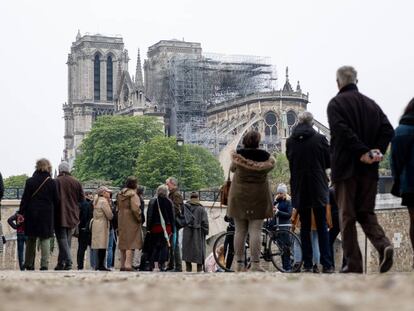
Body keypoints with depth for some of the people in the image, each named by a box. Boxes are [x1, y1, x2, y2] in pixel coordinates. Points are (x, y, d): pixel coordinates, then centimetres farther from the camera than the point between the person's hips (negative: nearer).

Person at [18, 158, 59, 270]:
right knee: (45, 239, 3)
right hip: (47, 215, -1)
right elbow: (56, 200, 0)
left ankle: (29, 264, 14)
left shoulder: (30, 181, -3)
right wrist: (54, 211, 13)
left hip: (32, 215, 1)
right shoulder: (52, 182, -3)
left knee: (31, 240, 11)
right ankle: (44, 264, -6)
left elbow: (25, 198, -3)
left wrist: (21, 212, 1)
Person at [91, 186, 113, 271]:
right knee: (103, 246, -8)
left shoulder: (97, 200, 17)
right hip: (102, 225, -9)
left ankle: (99, 264, 11)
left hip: (96, 224, 9)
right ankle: (101, 265, -9)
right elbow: (110, 215, -15)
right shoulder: (104, 201, -12)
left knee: (100, 246, 10)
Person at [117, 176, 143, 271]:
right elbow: (135, 209, -20)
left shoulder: (120, 194, 11)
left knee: (123, 243, 13)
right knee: (131, 243, -7)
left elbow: (118, 208, 15)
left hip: (121, 221, 8)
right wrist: (139, 218, -8)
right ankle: (128, 265, -14)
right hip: (131, 221, -8)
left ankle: (123, 265, 17)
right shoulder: (133, 194, -13)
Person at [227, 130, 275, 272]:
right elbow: (271, 166, 9)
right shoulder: (266, 157, -6)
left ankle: (239, 263, 7)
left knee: (239, 231, 6)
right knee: (255, 231, -2)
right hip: (258, 196, -1)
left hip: (239, 196, 1)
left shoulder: (237, 155, -2)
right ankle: (255, 264, -7)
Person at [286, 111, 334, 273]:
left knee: (305, 227, 9)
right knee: (322, 227, 4)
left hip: (299, 189, 2)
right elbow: (329, 162, 0)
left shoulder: (290, 141, -2)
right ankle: (326, 265, -1)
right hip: (318, 189, -2)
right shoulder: (320, 139, -9)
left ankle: (307, 264, 6)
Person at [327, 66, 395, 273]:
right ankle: (383, 245, -13)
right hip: (369, 170, 5)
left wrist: (362, 152, -15)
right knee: (366, 213, 13)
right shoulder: (371, 104, 14)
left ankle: (353, 264, -1)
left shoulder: (336, 103, -3)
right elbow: (388, 130, 4)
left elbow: (343, 132, -18)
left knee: (347, 217, 1)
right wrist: (377, 151, -2)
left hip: (346, 168, -5)